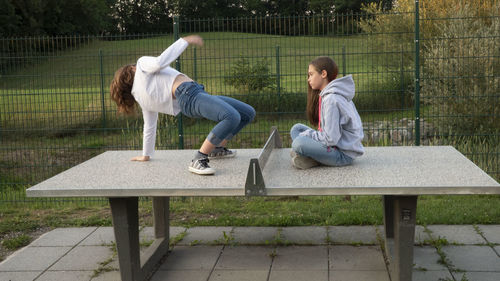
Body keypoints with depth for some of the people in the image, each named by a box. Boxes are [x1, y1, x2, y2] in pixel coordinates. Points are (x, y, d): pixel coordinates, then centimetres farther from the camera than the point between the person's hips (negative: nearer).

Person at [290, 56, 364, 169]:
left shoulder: (331, 99, -20)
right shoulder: (325, 95, 11)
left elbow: (330, 139, -22)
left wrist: (307, 134, -9)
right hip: (336, 143, 11)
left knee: (298, 143, -30)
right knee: (296, 128, 10)